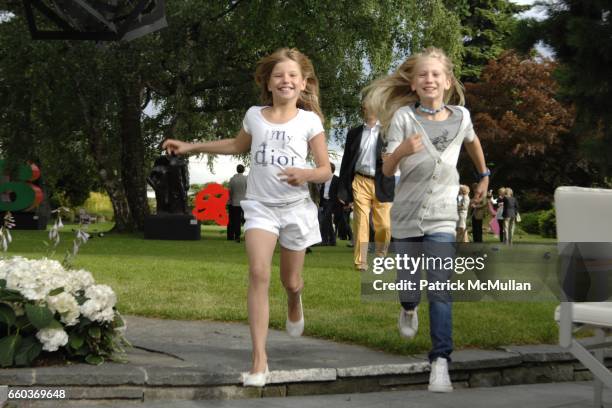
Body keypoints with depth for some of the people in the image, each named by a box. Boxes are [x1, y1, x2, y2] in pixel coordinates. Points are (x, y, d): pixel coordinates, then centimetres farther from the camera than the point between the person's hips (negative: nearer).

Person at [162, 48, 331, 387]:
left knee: (290, 280, 13)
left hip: (296, 207, 0)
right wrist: (191, 147, 20)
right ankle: (259, 359, -22)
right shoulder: (254, 115, 1)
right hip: (260, 206, 0)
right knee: (258, 273, -20)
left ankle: (294, 303, 55)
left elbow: (325, 171, -4)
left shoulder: (309, 121, -5)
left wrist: (305, 174, -27)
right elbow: (238, 145, 22)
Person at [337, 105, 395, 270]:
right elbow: (346, 162, 11)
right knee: (361, 224, -5)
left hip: (382, 184, -1)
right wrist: (343, 189, 6)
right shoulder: (354, 133, 12)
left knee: (384, 226, -1)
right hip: (360, 182, 1)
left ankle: (380, 260, 21)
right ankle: (361, 262, -2)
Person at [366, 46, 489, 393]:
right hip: (406, 216, 0)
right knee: (409, 286, 11)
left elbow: (473, 142, 24)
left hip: (442, 218, 0)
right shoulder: (403, 117, -7)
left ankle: (441, 361, -11)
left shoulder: (461, 117, 0)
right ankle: (409, 311, 46)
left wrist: (484, 176, 30)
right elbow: (387, 170, -10)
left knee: (441, 290, -11)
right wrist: (402, 151, -30)